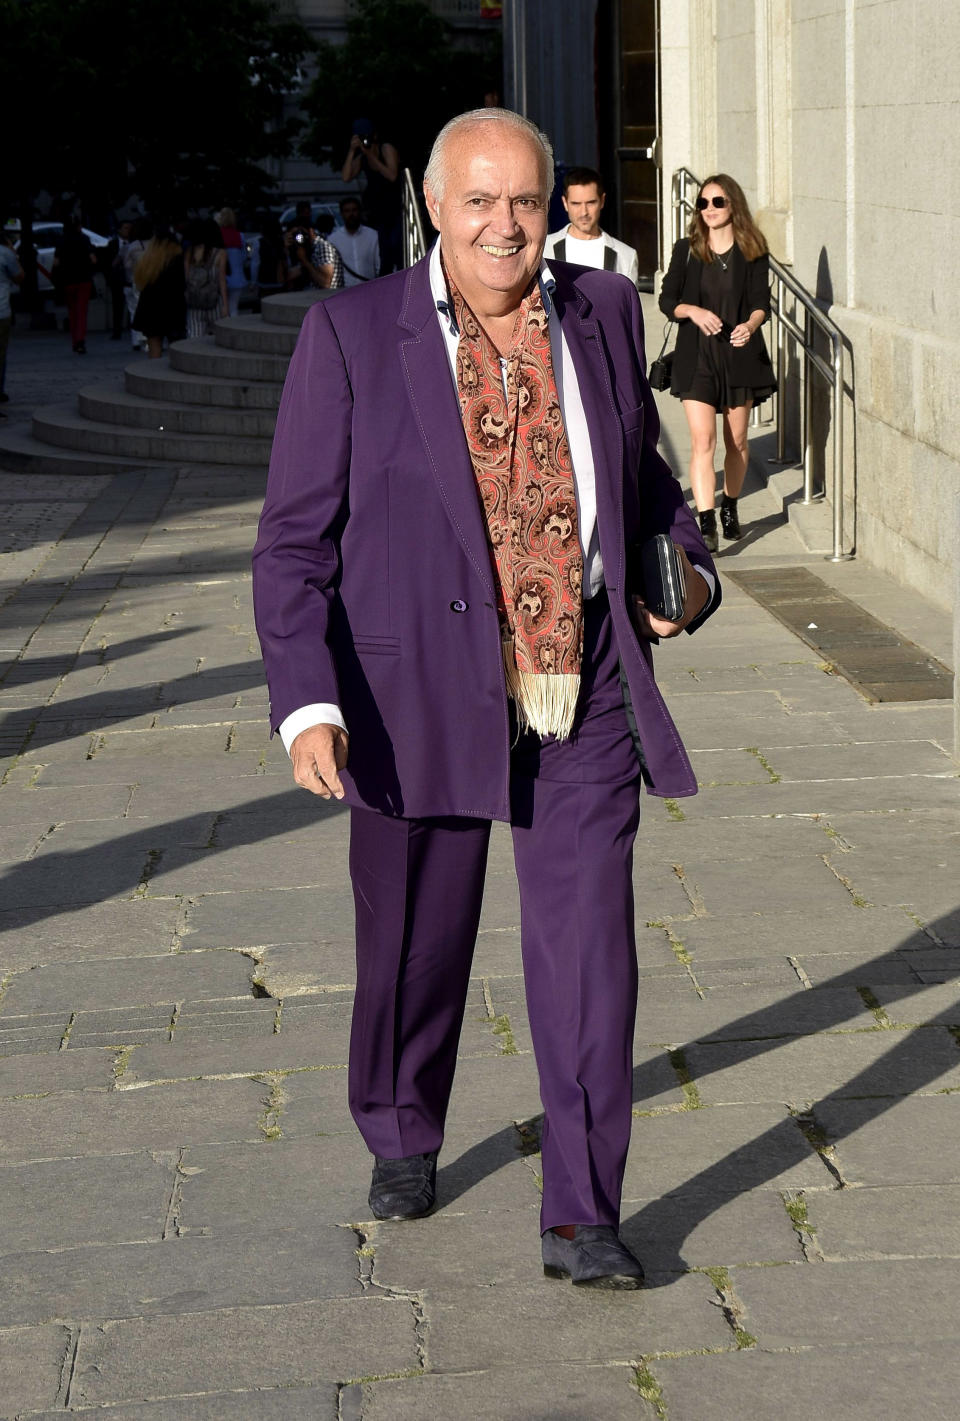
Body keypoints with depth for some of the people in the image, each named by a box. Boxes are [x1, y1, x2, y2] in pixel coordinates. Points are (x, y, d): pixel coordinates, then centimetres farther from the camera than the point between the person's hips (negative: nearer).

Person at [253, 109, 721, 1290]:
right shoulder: (352, 336, -4)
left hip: (584, 689, 2)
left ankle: (579, 1219, 5)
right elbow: (294, 540, -6)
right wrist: (307, 702, -17)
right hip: (425, 693, -2)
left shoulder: (603, 316, 7)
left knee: (588, 949, -5)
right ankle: (402, 1141, 40)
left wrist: (688, 572, 3)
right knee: (414, 949, 12)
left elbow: (644, 477, 22)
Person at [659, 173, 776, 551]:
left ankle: (730, 507, 33)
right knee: (702, 439, -13)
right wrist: (693, 310, -17)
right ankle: (706, 523, -18)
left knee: (736, 440, 11)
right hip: (697, 356, -1)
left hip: (740, 354, 1)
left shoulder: (752, 251, 2)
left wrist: (750, 324, -24)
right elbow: (667, 300, 4)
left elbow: (761, 303, -2)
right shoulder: (687, 250, 3)